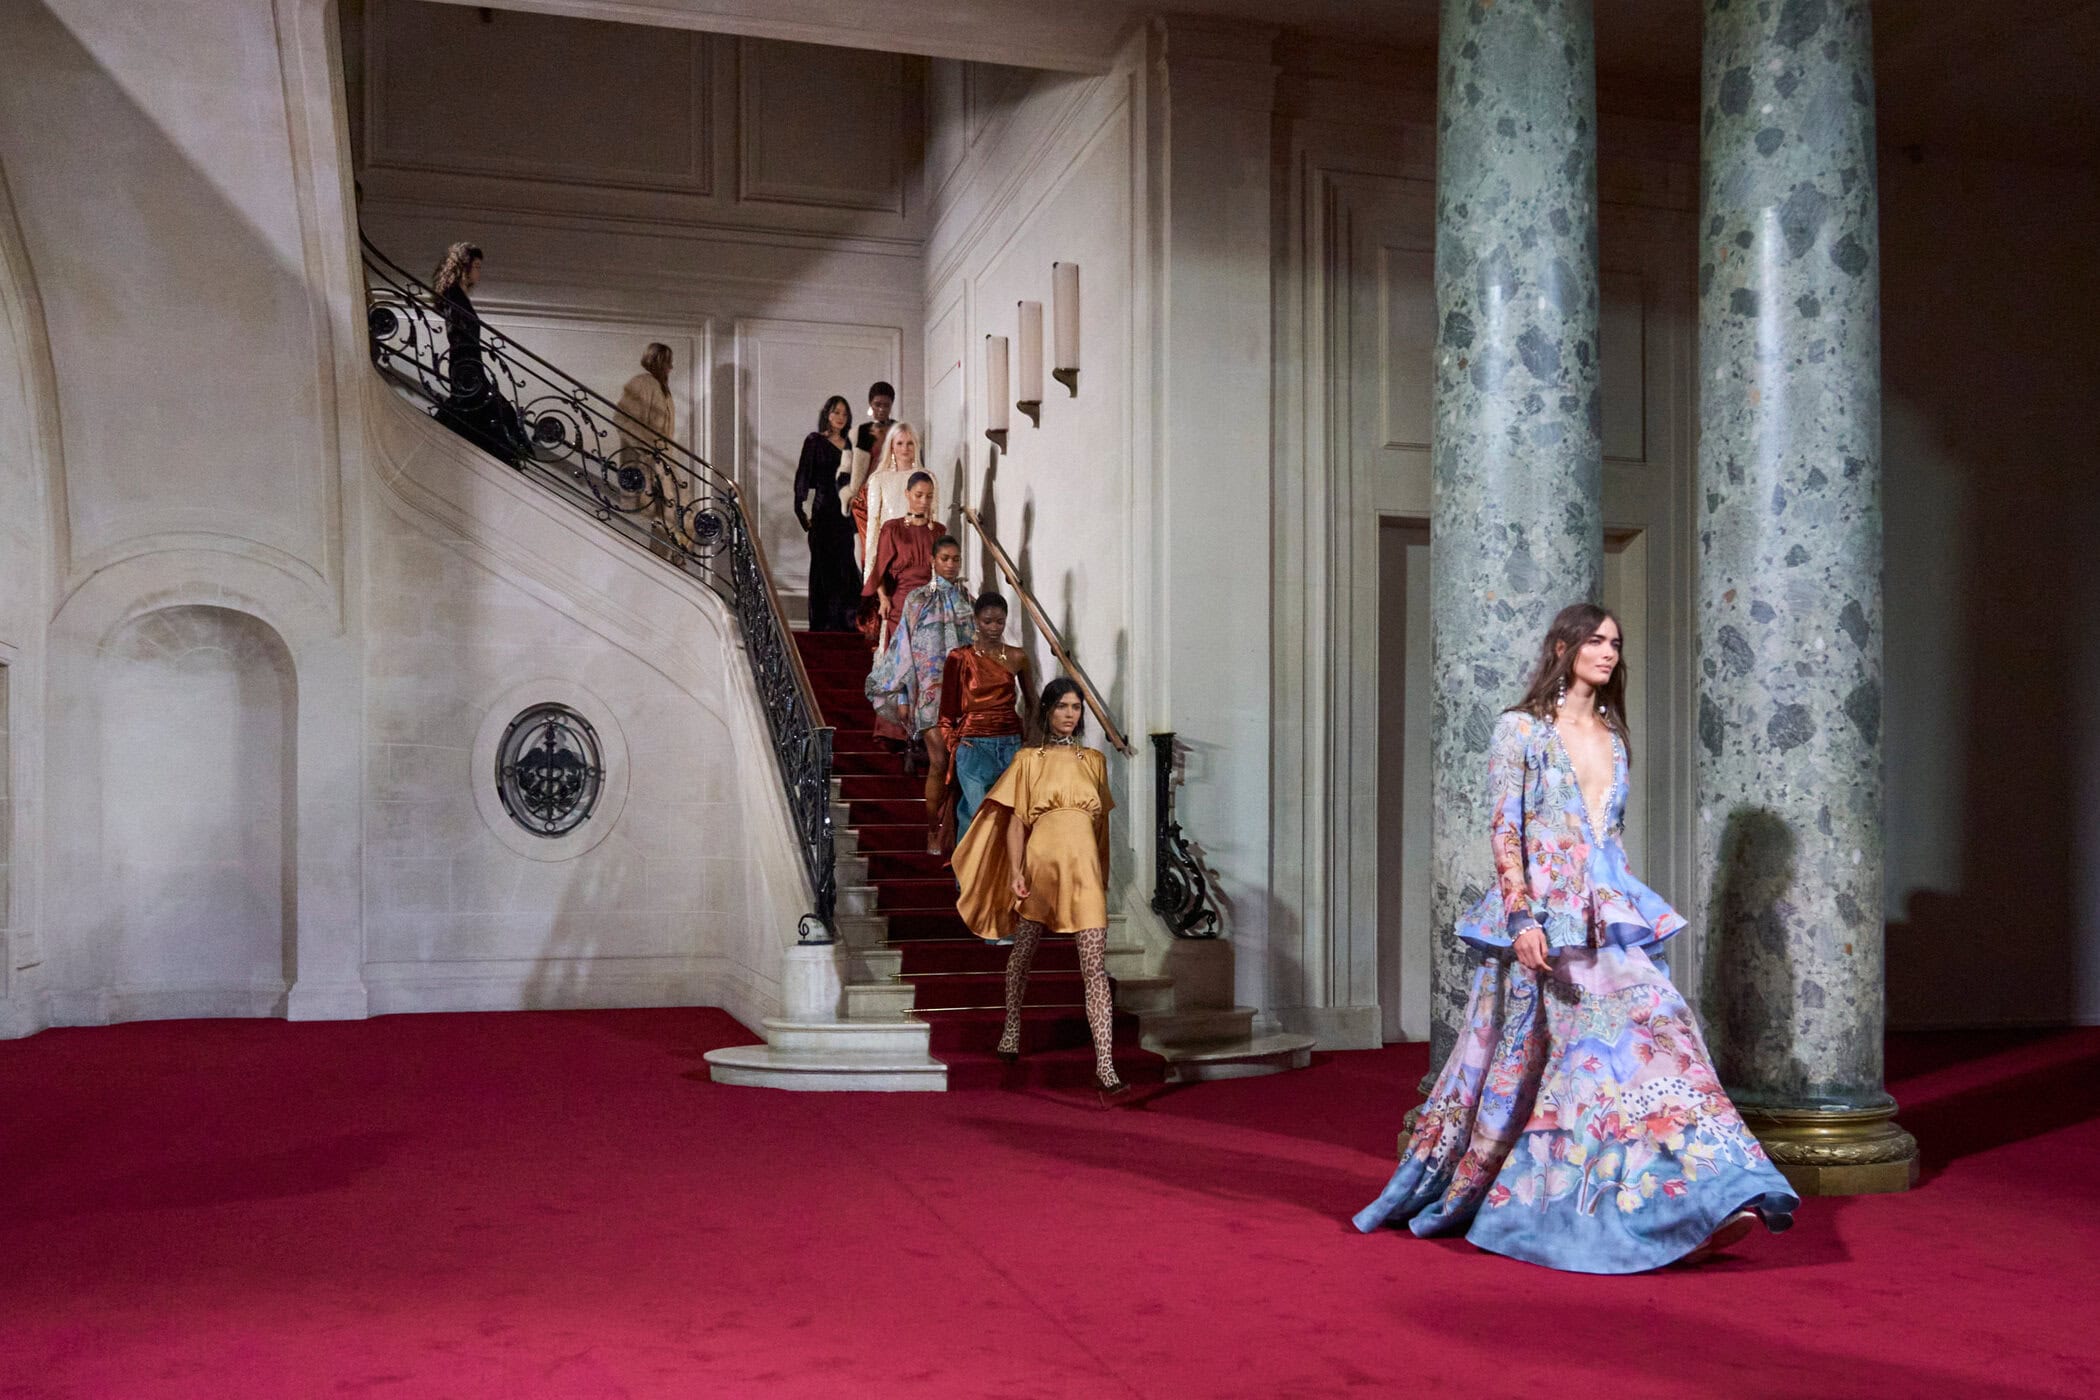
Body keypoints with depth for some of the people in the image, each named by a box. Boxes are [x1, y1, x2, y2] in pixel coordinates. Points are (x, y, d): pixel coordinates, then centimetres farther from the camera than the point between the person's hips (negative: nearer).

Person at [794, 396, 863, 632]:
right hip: (824, 512, -4)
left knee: (846, 565, 0)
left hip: (846, 511, 4)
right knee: (824, 565, -2)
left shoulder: (849, 442, 15)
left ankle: (845, 621, 5)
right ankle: (822, 623, 2)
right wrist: (803, 510, -11)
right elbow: (804, 475, -3)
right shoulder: (815, 441, 1)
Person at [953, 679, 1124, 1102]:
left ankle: (1105, 1068, -15)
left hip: (1085, 869, 1)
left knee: (1095, 968, -10)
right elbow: (1015, 820, 4)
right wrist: (1016, 873, -7)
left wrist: (1104, 879, 19)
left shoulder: (1094, 761, 16)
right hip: (1040, 863, 0)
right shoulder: (1028, 760, 9)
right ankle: (1012, 1028, 40)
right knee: (1024, 951, 15)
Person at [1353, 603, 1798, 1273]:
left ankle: (1705, 1200, -8)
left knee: (1651, 1031, -8)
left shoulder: (1611, 736, 16)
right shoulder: (1521, 728, -2)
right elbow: (1504, 829, -9)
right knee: (1523, 1057, -1)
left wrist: (1626, 911, 18)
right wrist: (1523, 916, -19)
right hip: (1543, 912, -5)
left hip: (1607, 918, 6)